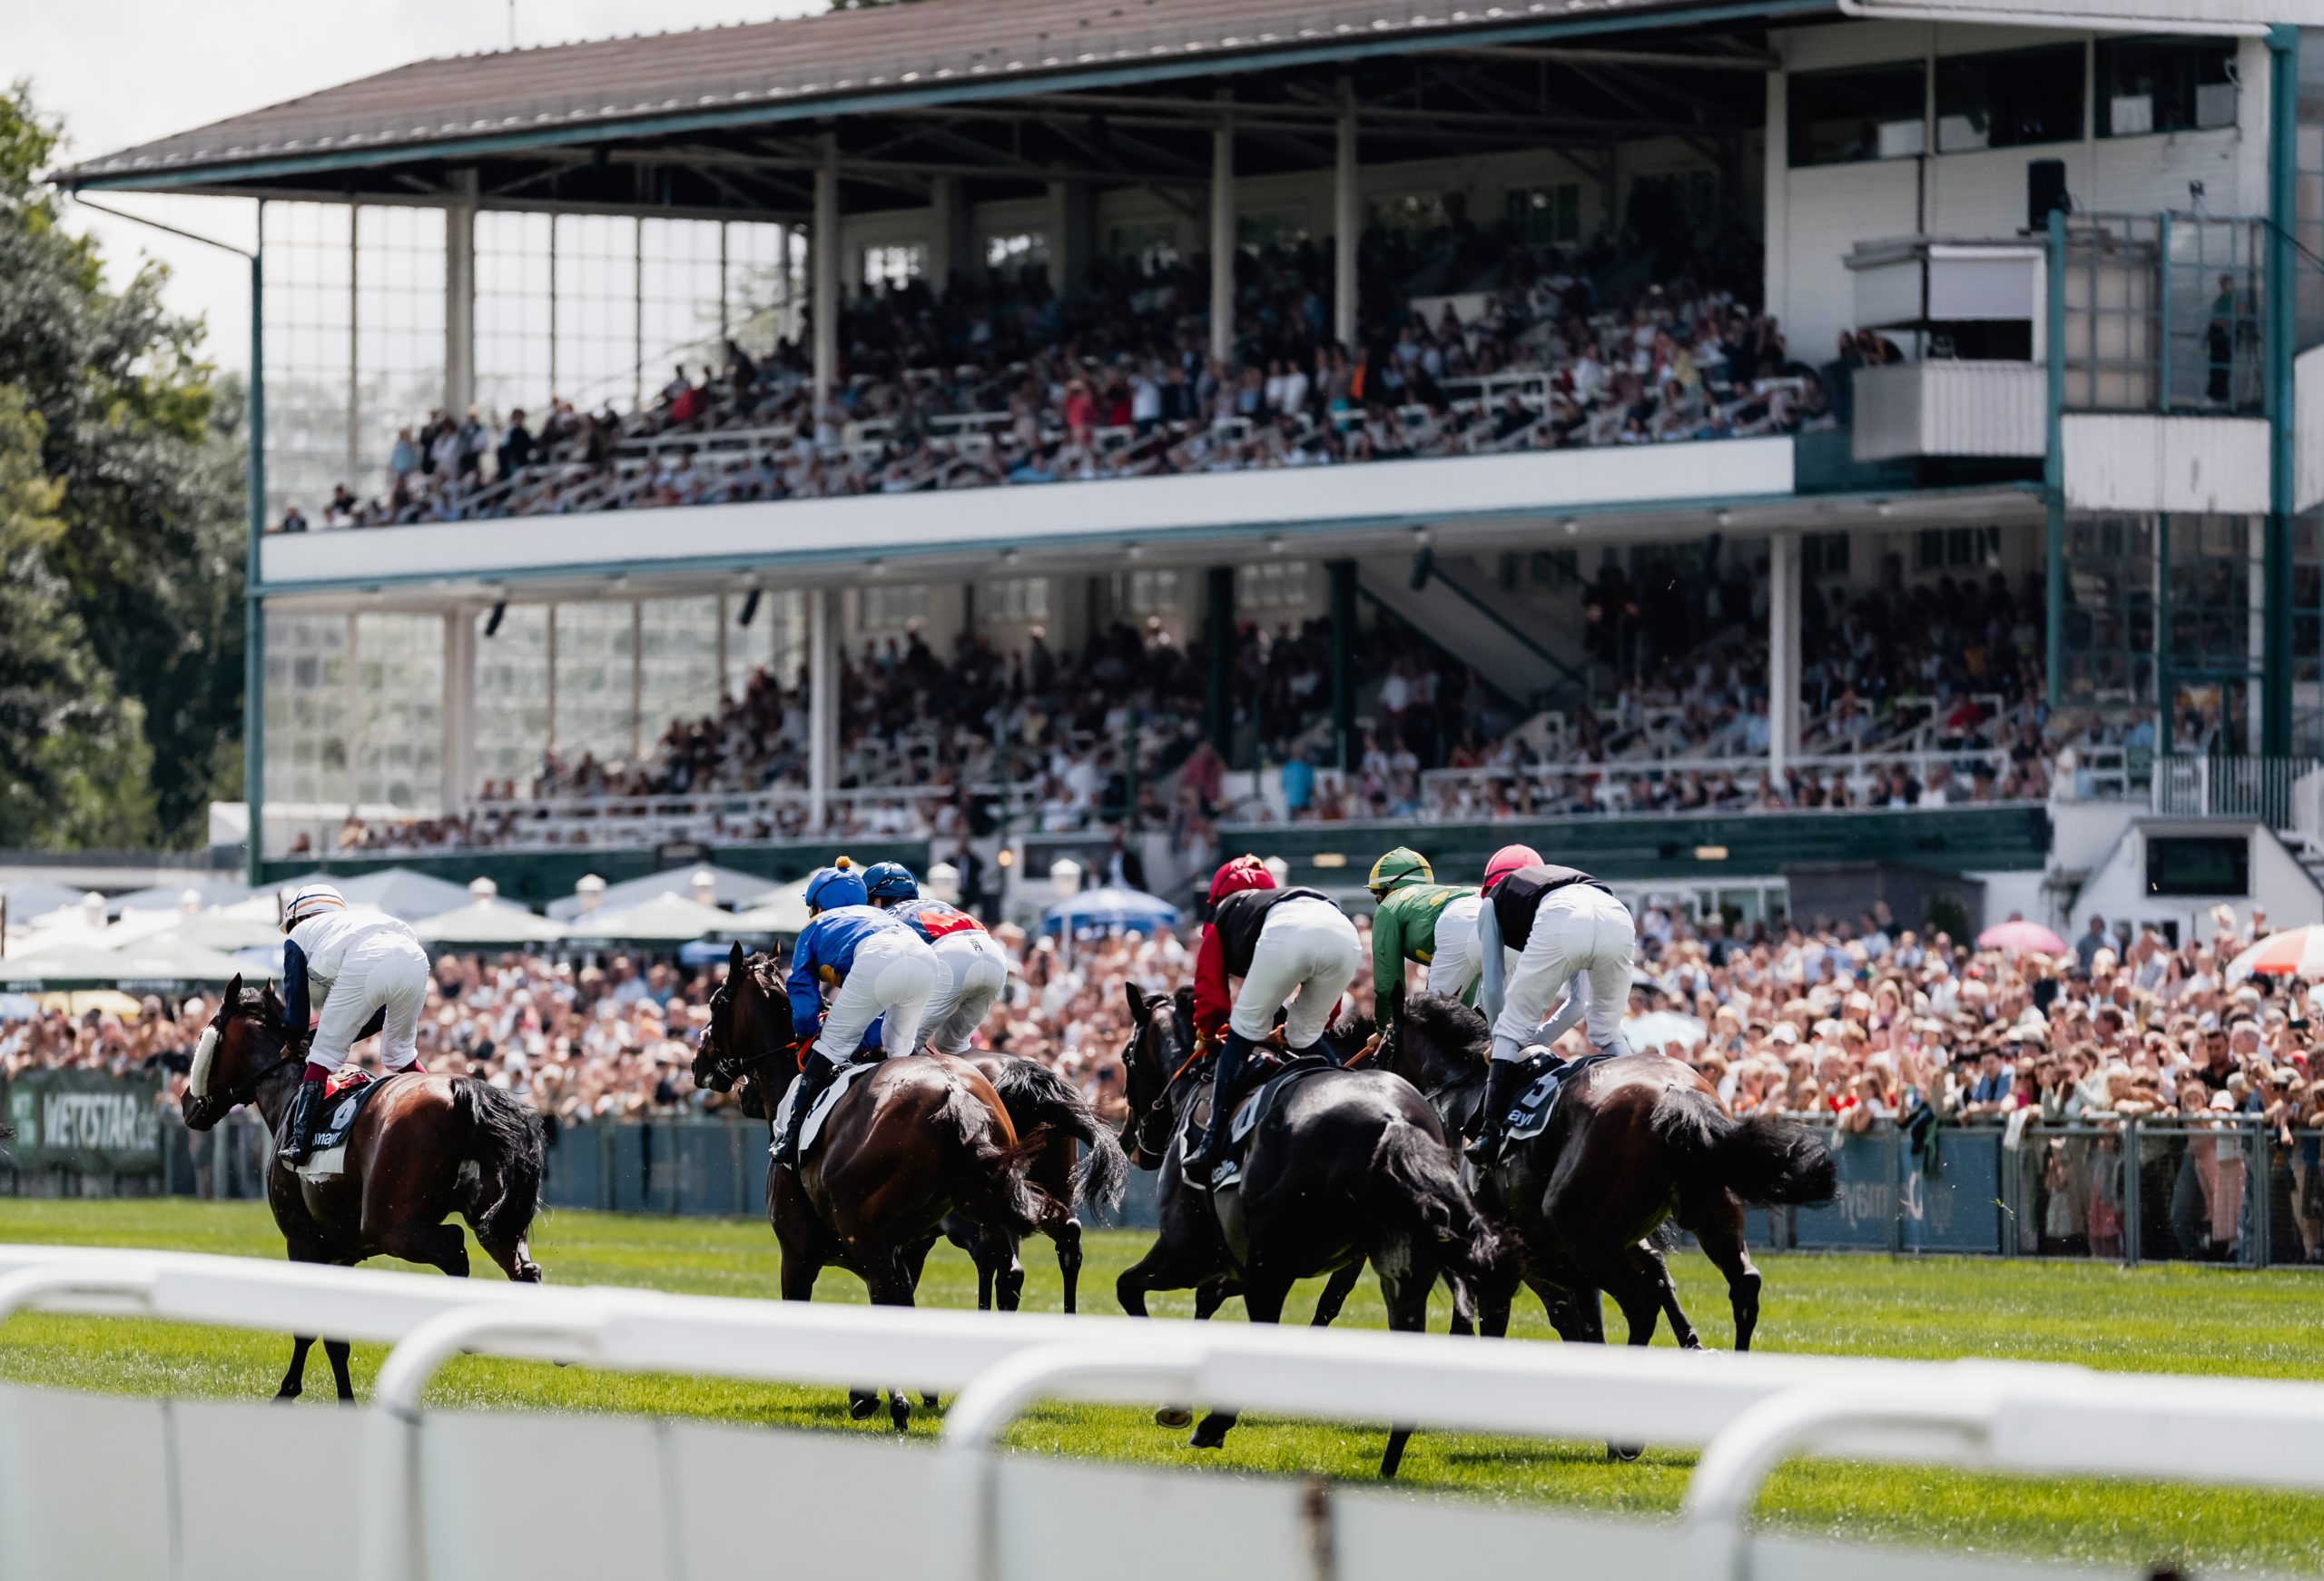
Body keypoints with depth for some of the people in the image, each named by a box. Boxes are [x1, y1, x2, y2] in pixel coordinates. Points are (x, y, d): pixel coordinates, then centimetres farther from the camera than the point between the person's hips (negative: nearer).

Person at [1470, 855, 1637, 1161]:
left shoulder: (1493, 903, 36)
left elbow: (1493, 987, 30)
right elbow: (1578, 1003, 43)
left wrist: (1500, 1041, 44)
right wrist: (1535, 1040, 47)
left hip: (1561, 922, -4)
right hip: (1618, 920, 4)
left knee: (1512, 1029, 13)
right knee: (1608, 1033, 26)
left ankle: (1490, 1133, 2)